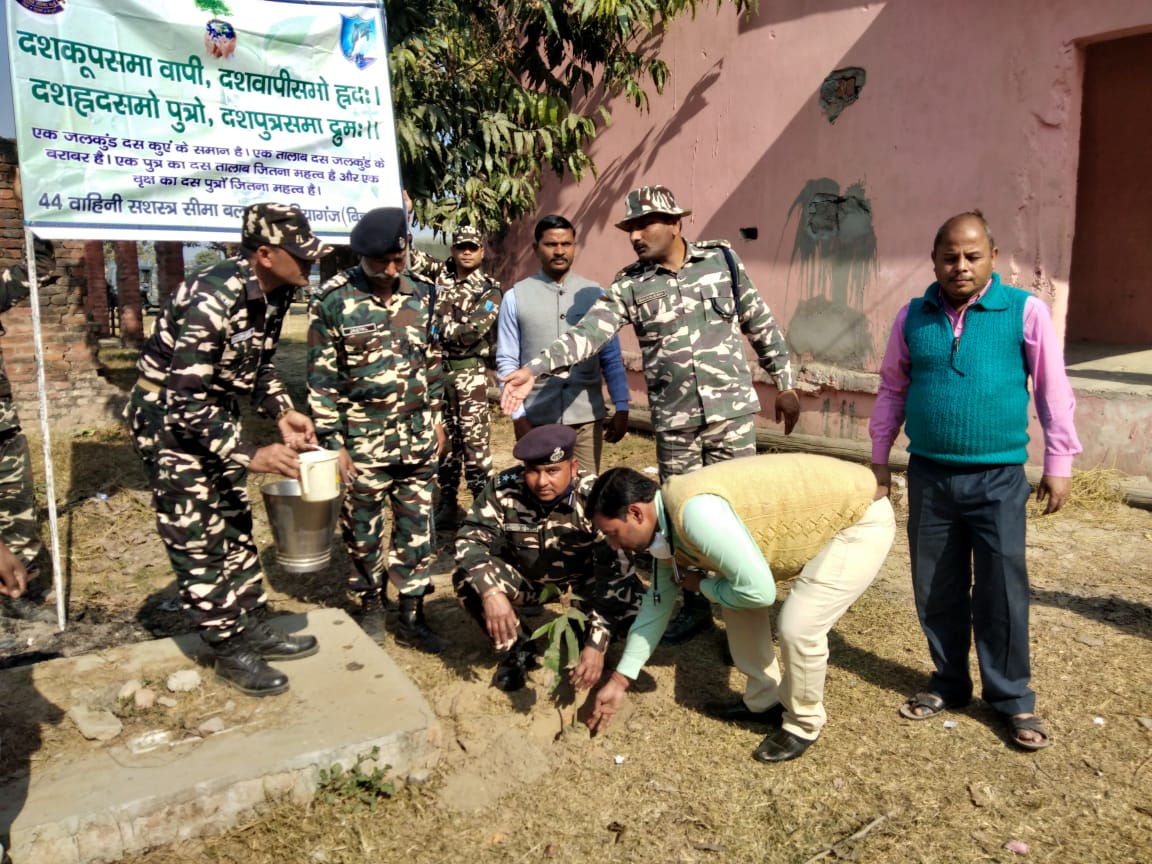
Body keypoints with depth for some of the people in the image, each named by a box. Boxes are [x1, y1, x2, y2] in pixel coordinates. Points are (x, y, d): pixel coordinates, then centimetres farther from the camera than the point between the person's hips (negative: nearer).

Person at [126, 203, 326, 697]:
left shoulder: (274, 291, -5)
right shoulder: (211, 300, -31)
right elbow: (186, 400, -29)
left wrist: (282, 412, -4)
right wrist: (250, 456, -29)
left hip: (214, 412, 9)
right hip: (168, 419, -9)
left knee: (235, 526, 15)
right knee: (199, 541, 0)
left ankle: (253, 627, 29)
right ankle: (231, 652, 13)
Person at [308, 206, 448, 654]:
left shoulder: (422, 291, 2)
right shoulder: (334, 299, -11)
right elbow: (322, 378, -9)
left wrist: (436, 416, 13)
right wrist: (332, 443, -10)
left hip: (418, 437, 4)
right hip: (364, 441, -3)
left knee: (417, 528, 10)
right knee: (364, 528, 12)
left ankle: (412, 615, 23)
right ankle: (371, 604, 33)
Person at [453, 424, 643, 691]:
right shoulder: (504, 488, -25)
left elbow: (612, 572, -30)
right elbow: (471, 538, -23)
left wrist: (596, 645, -38)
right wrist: (490, 592, -43)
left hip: (584, 578, -1)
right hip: (524, 576, 1)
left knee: (633, 603, -26)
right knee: (468, 580, -24)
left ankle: (581, 643, 8)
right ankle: (518, 649, 2)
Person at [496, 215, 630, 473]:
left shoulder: (594, 294, 5)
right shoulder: (515, 297, 1)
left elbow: (611, 358, 7)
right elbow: (506, 361, 1)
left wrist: (621, 407, 2)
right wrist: (518, 415, -5)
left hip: (587, 417, 1)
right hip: (536, 419, -1)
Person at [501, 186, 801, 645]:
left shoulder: (722, 258, 1)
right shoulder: (629, 285, -1)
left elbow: (760, 323, 8)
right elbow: (588, 332, -14)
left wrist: (785, 383, 9)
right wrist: (534, 369, -28)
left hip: (731, 411, -1)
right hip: (673, 421, 1)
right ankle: (694, 607, 27)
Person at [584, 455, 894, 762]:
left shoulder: (697, 512, -32)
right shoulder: (666, 523, -2)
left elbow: (759, 591, -31)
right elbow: (657, 600, 9)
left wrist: (701, 585, -11)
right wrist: (618, 682, 11)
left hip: (862, 518, -9)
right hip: (815, 510, 9)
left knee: (798, 627, -16)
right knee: (733, 593, 8)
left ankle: (803, 722, 12)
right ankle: (764, 701, 24)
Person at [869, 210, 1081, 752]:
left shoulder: (1025, 311, -6)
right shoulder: (912, 317, 2)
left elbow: (1053, 391, 0)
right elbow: (892, 389, 11)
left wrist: (1058, 464, 0)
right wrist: (879, 457, 12)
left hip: (998, 478, -3)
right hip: (929, 475, 3)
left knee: (1001, 593, 4)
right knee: (937, 590, 12)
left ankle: (1013, 698, 22)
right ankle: (949, 683, 30)